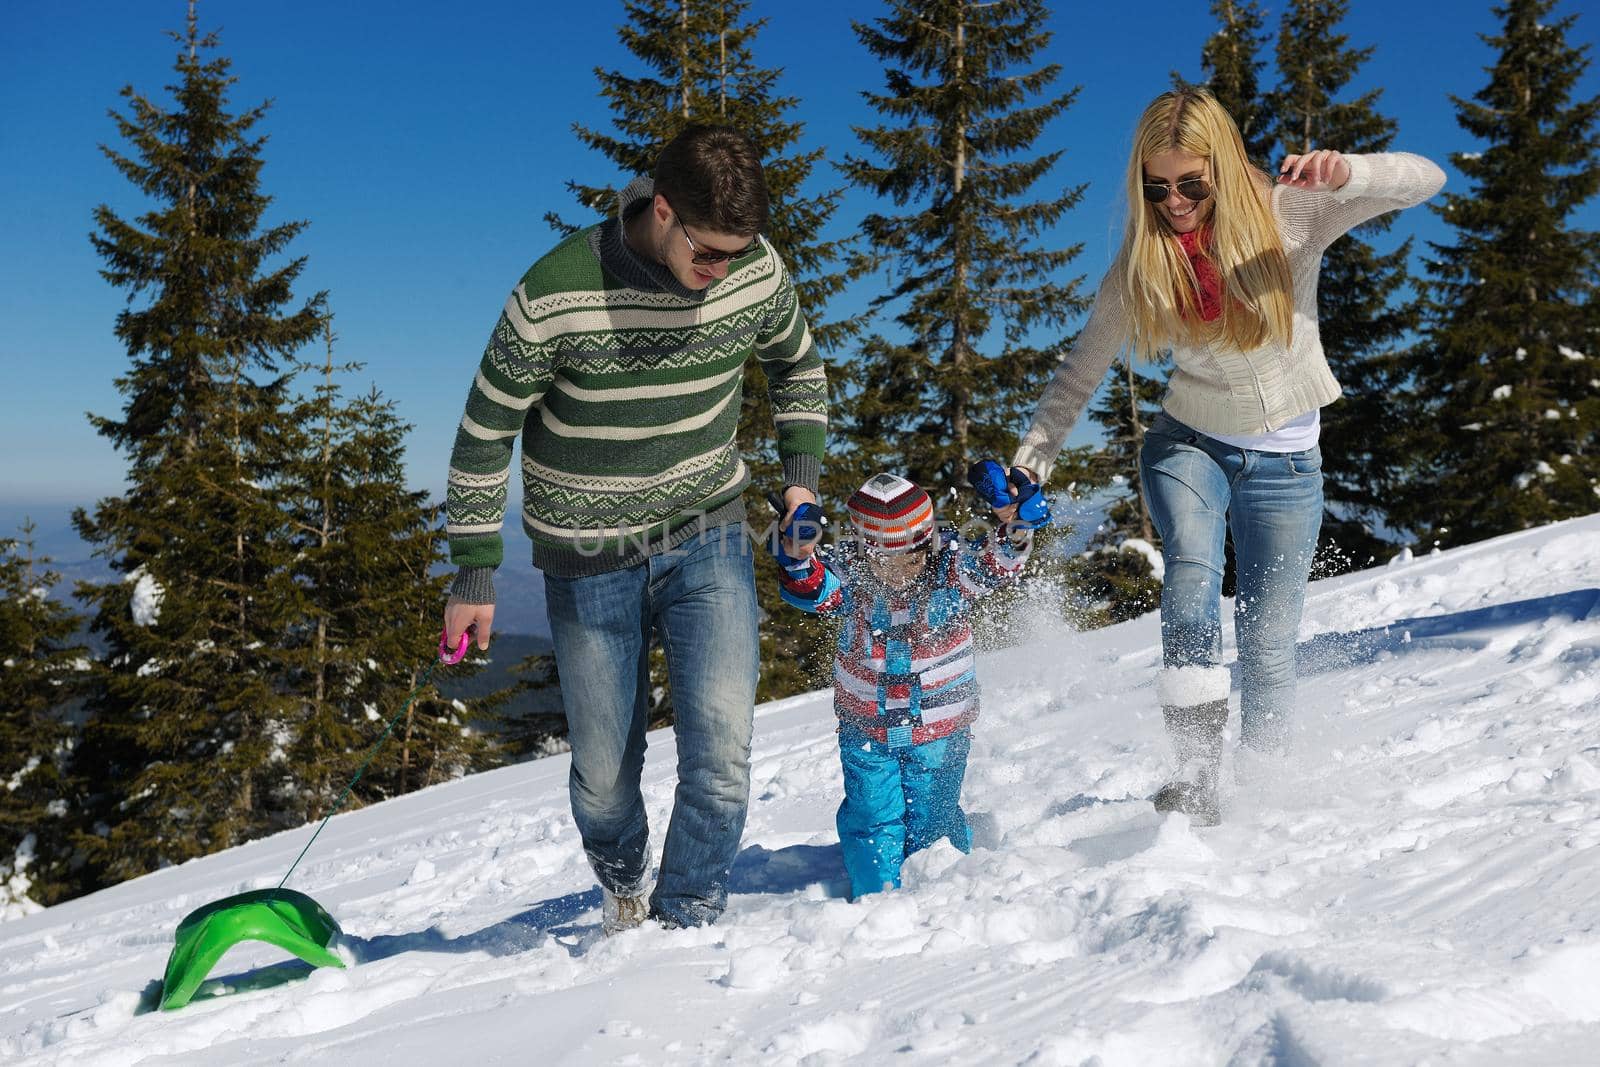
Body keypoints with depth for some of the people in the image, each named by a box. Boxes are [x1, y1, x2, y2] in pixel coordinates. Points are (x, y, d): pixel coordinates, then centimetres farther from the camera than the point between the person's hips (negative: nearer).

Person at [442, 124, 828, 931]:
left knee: (722, 745, -11)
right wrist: (474, 571, -7)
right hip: (590, 561, -2)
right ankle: (622, 882, 42)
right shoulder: (557, 294, -22)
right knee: (604, 772, 8)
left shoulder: (756, 271, -10)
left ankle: (686, 923, 11)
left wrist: (802, 469, 2)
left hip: (708, 538, 2)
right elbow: (486, 432, -10)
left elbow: (799, 364, 13)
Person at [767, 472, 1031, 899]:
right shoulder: (850, 574, -14)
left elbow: (996, 564, -28)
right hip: (866, 728, 0)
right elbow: (813, 591, -29)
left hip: (941, 730, 0)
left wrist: (1015, 531, -49)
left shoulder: (949, 567, -14)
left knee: (930, 822, 11)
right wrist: (796, 559, -50)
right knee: (873, 820, 1)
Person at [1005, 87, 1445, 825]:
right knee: (1192, 572, -29)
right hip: (1188, 444, 1)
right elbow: (1084, 365, 2)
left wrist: (1345, 174, -39)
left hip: (1285, 462, -1)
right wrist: (1034, 452, -6)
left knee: (1267, 642, -1)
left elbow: (1425, 180, -19)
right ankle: (1196, 777, -29)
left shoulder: (1290, 216, -13)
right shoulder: (1141, 262, -7)